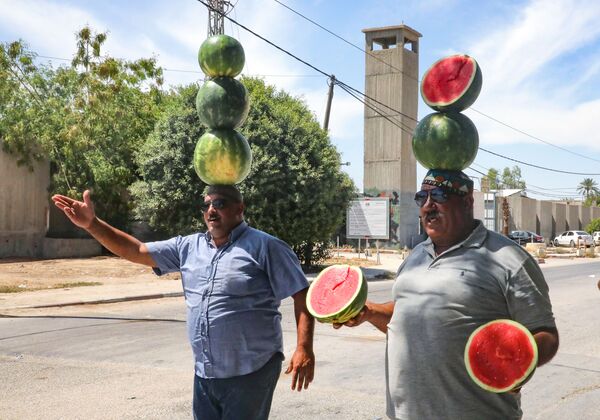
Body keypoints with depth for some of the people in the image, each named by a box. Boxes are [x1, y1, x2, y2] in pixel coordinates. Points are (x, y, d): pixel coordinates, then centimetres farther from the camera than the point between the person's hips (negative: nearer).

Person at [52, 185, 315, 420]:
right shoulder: (189, 247, 10)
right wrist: (91, 224, -1)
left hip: (250, 374, -6)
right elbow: (136, 251, 10)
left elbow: (302, 295, -10)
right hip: (204, 374, 6)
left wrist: (304, 348, -20)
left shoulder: (265, 247, -8)